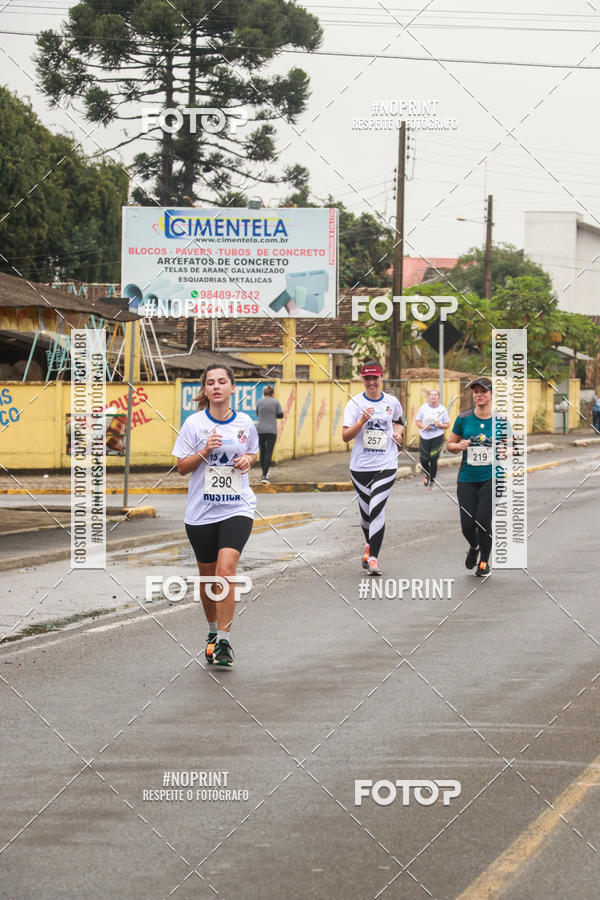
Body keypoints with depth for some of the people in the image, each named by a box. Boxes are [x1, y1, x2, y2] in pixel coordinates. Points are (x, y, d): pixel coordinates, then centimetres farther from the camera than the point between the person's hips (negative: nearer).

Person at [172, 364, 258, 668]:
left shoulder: (245, 423, 2)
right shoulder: (194, 423, -3)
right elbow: (181, 467, -1)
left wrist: (247, 460, -2)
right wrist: (204, 452, -17)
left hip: (237, 509, -1)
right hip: (201, 511, 1)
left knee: (226, 569, -19)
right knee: (207, 575, 11)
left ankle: (223, 642, -16)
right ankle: (213, 631, 35)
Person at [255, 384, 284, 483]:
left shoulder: (259, 402, 3)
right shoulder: (276, 402, -2)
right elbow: (280, 415, 1)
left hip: (260, 430, 2)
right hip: (271, 430, -2)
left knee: (262, 451, 17)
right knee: (268, 452, -5)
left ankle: (265, 472, 32)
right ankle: (264, 476, -15)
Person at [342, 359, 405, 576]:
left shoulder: (392, 403, 5)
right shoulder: (355, 403, -1)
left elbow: (399, 422, 27)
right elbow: (345, 436, -8)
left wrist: (398, 432, 5)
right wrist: (362, 422, -23)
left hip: (386, 466, -1)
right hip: (360, 466, 1)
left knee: (377, 509, -15)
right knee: (366, 511, 10)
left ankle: (373, 557, -12)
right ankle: (369, 545, 38)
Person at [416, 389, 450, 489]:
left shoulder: (442, 409, 2)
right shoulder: (423, 407, 5)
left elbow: (447, 424, 7)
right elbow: (417, 421, 8)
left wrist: (440, 425, -15)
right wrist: (423, 426, -12)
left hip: (437, 437, -2)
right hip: (425, 437, 2)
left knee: (433, 460, -7)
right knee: (423, 460, 0)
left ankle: (432, 481, 9)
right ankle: (427, 475, 32)